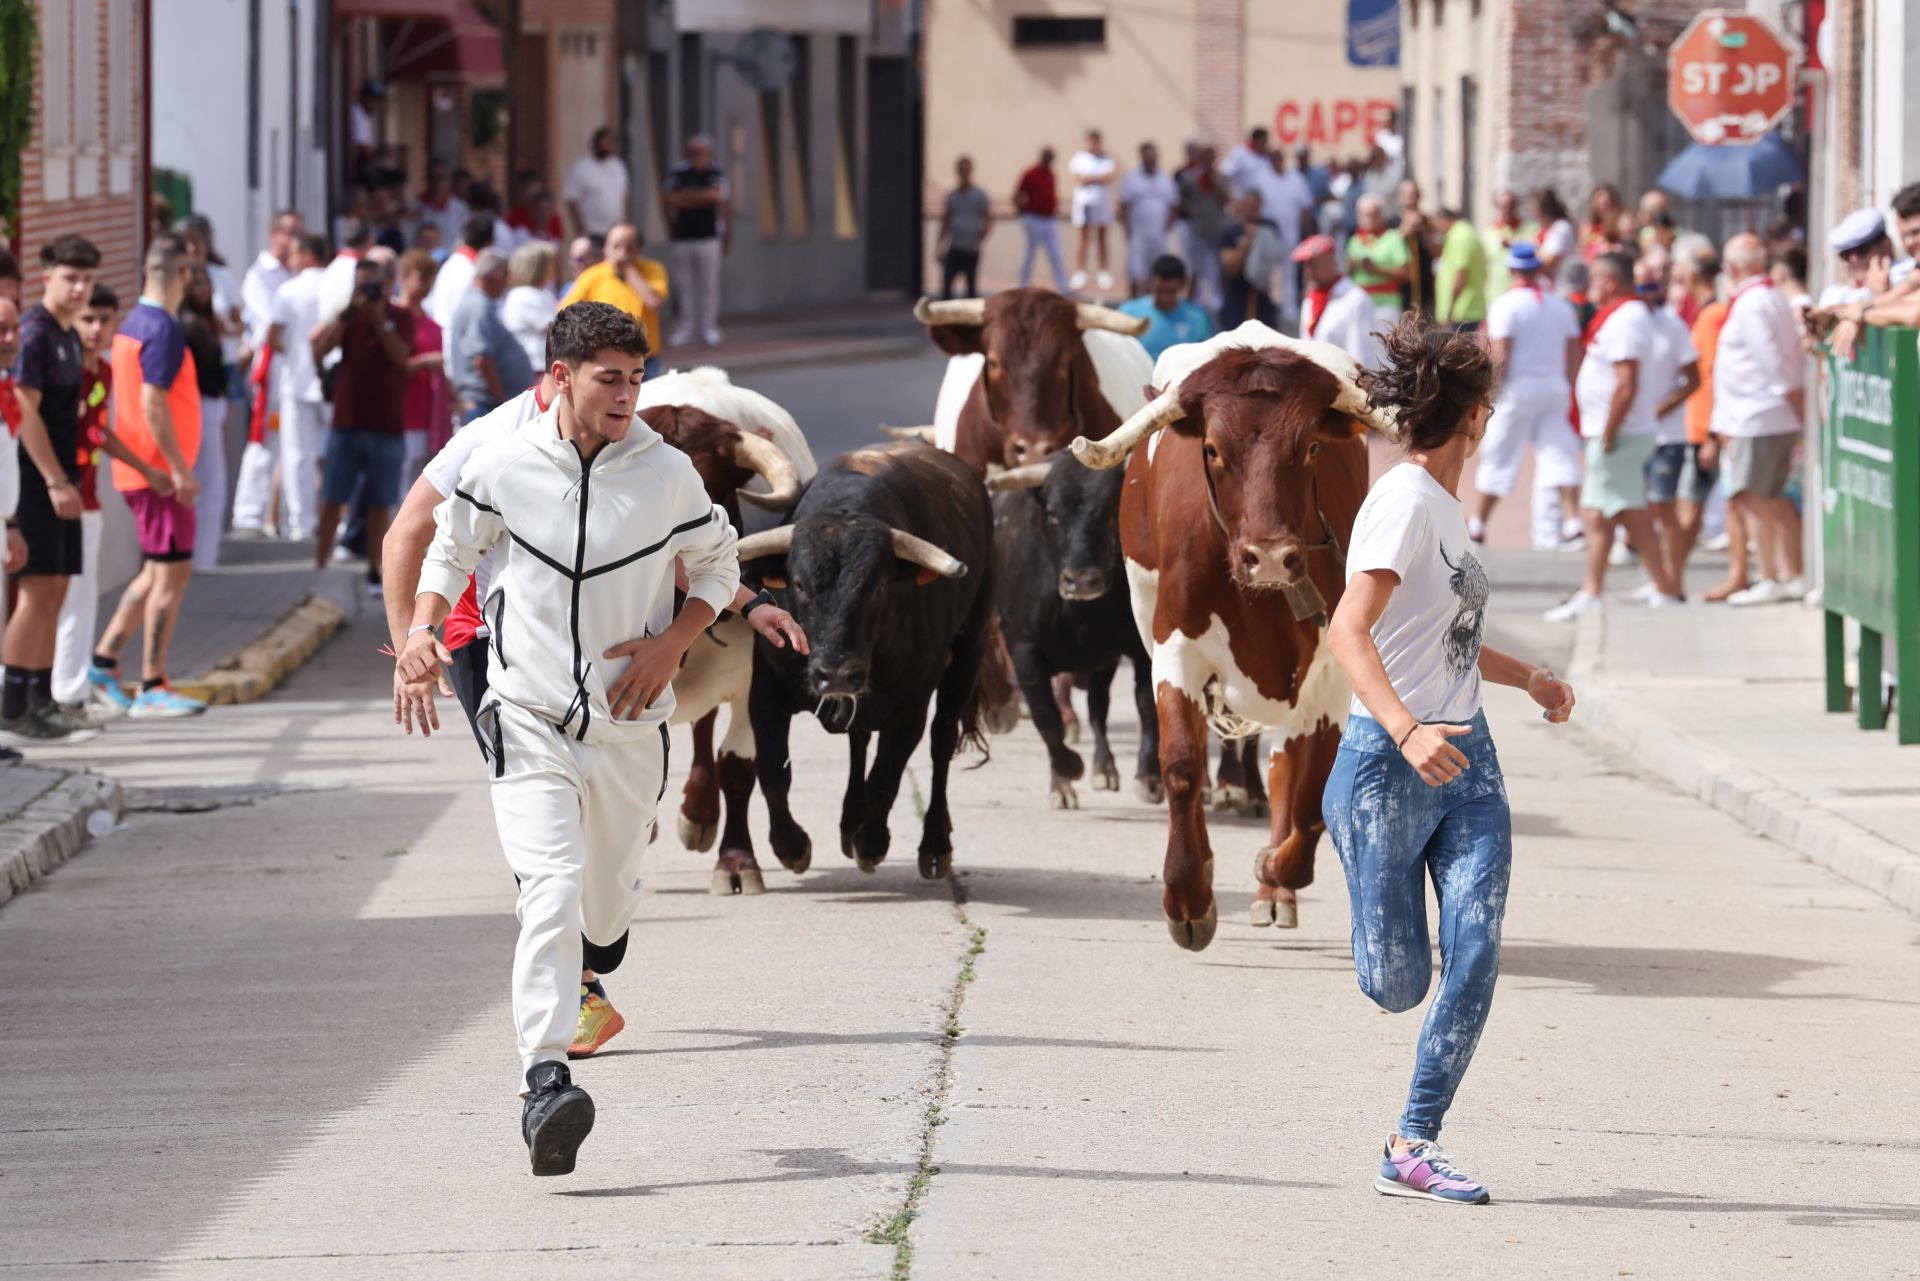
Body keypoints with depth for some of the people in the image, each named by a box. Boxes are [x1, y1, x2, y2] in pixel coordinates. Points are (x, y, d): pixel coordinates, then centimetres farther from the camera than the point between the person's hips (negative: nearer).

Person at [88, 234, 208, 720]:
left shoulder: (133, 325, 12)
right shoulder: (163, 330, -17)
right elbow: (153, 404, -23)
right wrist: (179, 469, -20)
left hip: (139, 468, 9)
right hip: (159, 472, -9)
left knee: (158, 571, 17)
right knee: (172, 573, -5)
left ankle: (104, 662, 17)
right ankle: (152, 689, -4)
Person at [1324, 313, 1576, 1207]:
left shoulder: (1445, 507, 13)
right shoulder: (1405, 501, -13)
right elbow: (1348, 630, -26)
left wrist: (1528, 677, 41)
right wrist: (1406, 729, -40)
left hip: (1468, 763, 7)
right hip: (1388, 766, -7)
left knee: (1476, 953, -8)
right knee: (1396, 983, -5)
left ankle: (1413, 1147, -3)